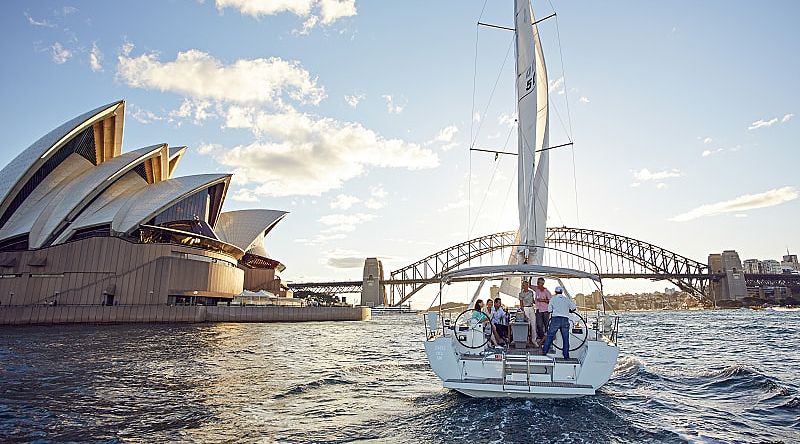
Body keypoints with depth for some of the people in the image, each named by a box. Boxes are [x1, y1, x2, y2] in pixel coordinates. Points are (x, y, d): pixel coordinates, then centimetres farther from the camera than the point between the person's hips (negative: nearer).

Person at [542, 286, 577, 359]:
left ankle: (544, 352, 8)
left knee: (549, 336, 7)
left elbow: (549, 310, 8)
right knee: (565, 338, 9)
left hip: (556, 319, -1)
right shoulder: (567, 299, 11)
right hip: (565, 320, 1)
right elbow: (574, 308, 8)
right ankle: (566, 355, 10)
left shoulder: (553, 299, 7)